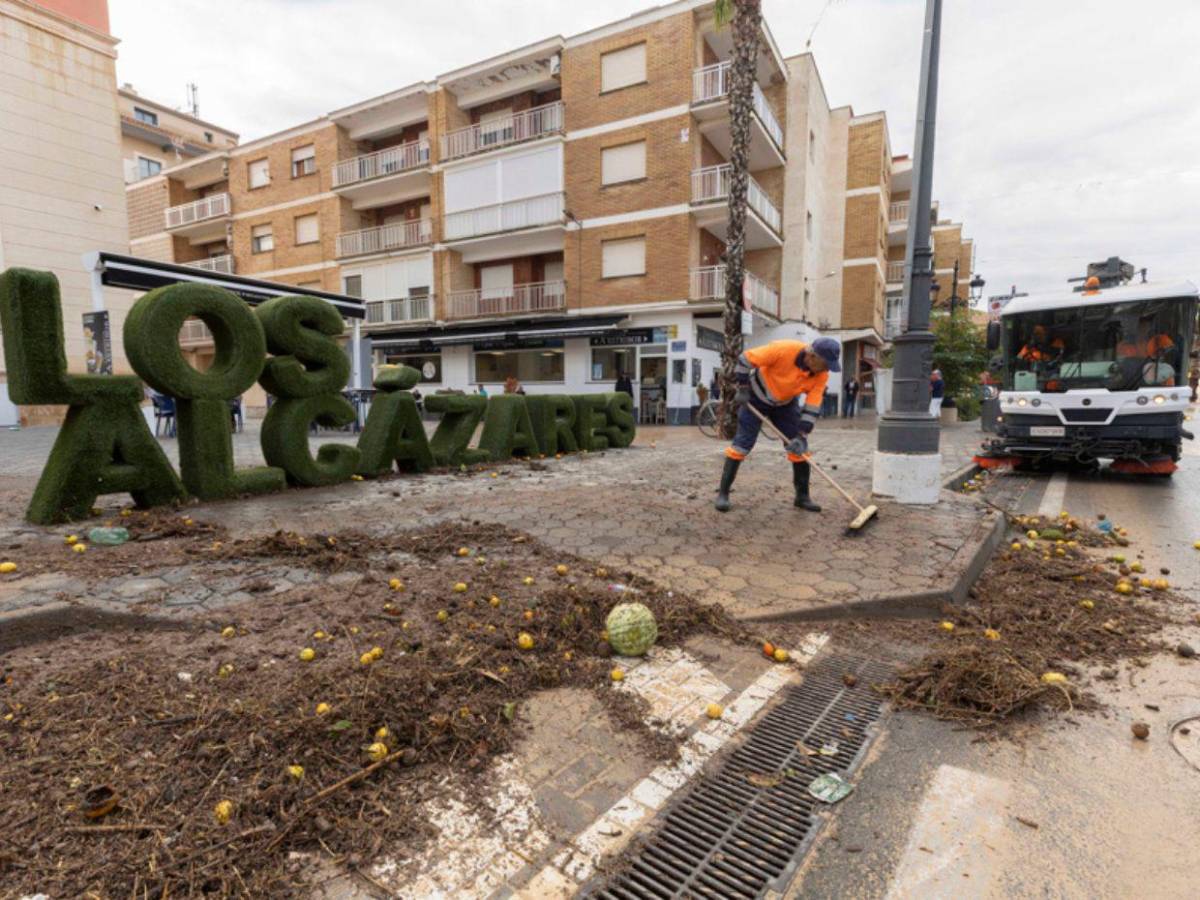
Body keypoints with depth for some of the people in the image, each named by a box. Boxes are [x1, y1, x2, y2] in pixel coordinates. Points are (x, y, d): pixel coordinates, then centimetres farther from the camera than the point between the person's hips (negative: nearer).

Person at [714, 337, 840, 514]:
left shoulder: (821, 374, -20)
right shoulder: (783, 350, -35)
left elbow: (812, 407, -18)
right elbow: (746, 359, -27)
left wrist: (801, 435, -24)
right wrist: (743, 389, -21)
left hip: (785, 403, 5)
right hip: (756, 397, -4)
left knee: (799, 448, -1)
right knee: (742, 443, -8)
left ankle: (802, 496, 12)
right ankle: (723, 493, 0)